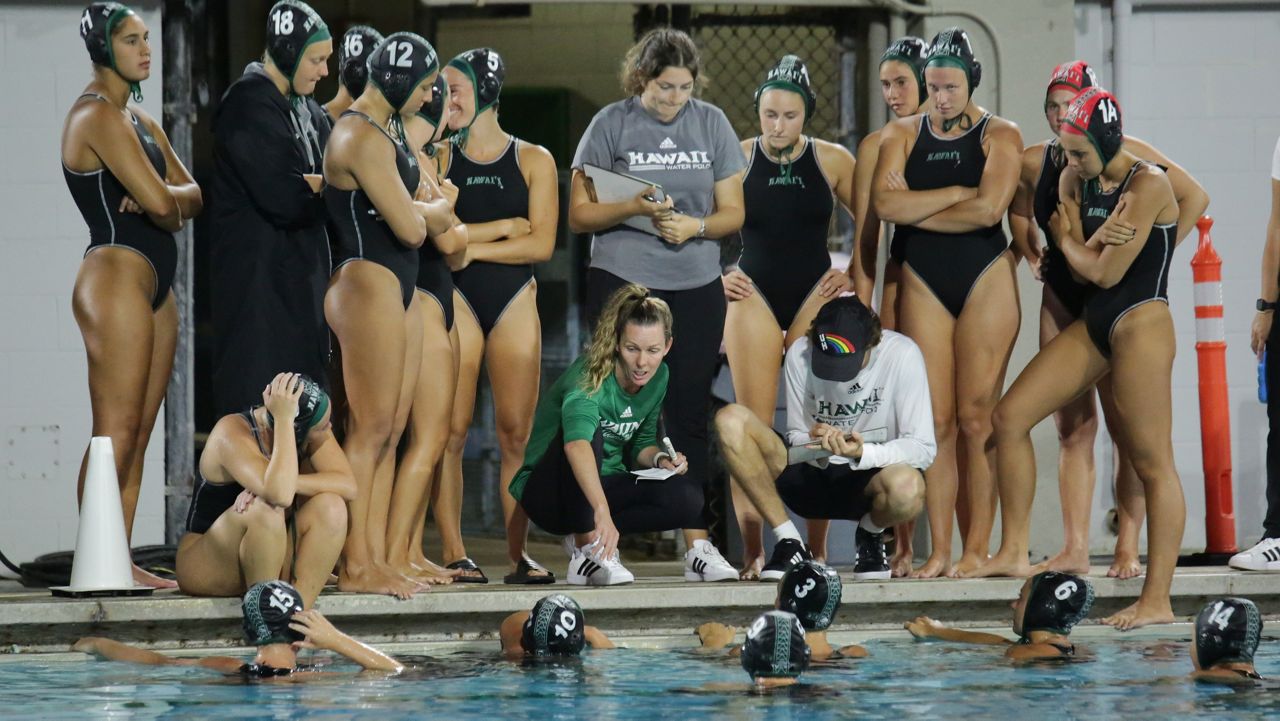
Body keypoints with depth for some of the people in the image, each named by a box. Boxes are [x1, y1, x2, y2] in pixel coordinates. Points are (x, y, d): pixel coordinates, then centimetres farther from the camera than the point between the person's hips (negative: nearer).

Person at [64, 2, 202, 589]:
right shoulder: (98, 115, -11)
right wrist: (168, 201, 4)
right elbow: (161, 203, -19)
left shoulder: (137, 117, 20)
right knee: (116, 433, -12)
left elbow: (191, 196, 15)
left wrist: (166, 199, -7)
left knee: (138, 435, 6)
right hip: (116, 275, -10)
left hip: (153, 284, 10)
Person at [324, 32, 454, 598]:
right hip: (368, 283, -10)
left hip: (399, 287, 10)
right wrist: (430, 210, 4)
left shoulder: (391, 129, 17)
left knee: (390, 431, 7)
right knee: (370, 430, -9)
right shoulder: (362, 138, -16)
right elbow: (411, 227, -17)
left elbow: (434, 212, 18)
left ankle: (376, 559, 8)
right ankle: (355, 567, -7)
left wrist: (420, 210, -4)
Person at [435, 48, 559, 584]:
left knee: (516, 434, -2)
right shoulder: (439, 158, 8)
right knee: (451, 431, -7)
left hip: (515, 303, 1)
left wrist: (470, 247, -8)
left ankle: (518, 551, 2)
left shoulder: (533, 161, 7)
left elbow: (541, 244, -3)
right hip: (455, 301, 0)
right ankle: (453, 553, -5)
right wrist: (505, 227, -8)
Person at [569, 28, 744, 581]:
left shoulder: (711, 124, 8)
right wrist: (633, 208, -17)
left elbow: (733, 212, 9)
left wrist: (695, 226, -11)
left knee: (690, 412, 3)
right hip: (622, 282, -3)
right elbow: (579, 215, 0)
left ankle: (697, 542, 5)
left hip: (696, 287, 3)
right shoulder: (611, 124, 1)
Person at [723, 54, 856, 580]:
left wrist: (854, 272, 2)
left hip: (816, 295, 0)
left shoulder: (832, 161, 1)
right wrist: (715, 275, 1)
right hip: (753, 296, 0)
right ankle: (752, 552, -5)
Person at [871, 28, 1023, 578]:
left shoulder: (999, 135, 2)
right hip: (923, 284, 2)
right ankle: (938, 550, -2)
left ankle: (977, 548, -5)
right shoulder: (902, 135, 10)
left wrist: (916, 210, -7)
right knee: (936, 420, -3)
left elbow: (990, 208, -14)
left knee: (977, 417, -7)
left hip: (986, 281, -2)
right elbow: (885, 204, -7)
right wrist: (958, 192, -10)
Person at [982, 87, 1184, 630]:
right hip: (1093, 326, 9)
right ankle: (1013, 551, 8)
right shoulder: (1078, 181, 9)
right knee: (1010, 416, 2)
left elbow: (1106, 273, -16)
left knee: (1152, 462, -6)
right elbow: (1082, 266, 2)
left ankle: (1157, 600, -7)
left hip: (1141, 325, -9)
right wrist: (1097, 239, -18)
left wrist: (1069, 237, 0)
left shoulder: (1148, 185, -15)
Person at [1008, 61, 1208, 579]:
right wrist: (1031, 253, 10)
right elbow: (1019, 212, 25)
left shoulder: (1124, 155, -8)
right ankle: (1075, 550, 2)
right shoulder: (1034, 162, 4)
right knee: (1072, 427, 2)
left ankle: (1128, 548, -2)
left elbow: (1192, 196, -4)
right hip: (1061, 299, 4)